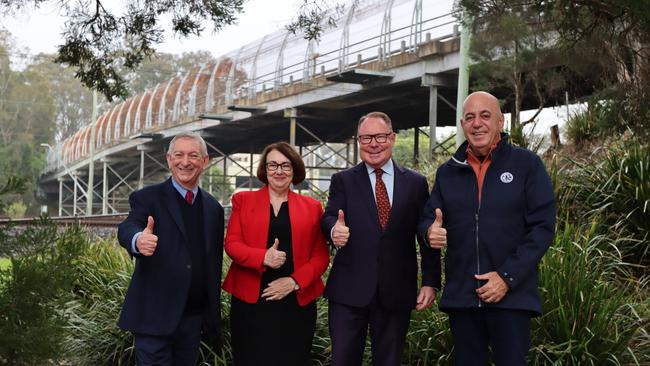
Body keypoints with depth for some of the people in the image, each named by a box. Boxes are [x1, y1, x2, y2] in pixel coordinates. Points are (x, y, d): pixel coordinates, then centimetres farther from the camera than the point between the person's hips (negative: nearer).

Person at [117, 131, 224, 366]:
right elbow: (127, 229, -22)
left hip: (194, 317, 5)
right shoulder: (148, 198, -3)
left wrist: (213, 313, 10)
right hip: (155, 315, -4)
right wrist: (138, 240, -46)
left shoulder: (213, 208, 10)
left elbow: (214, 263, 14)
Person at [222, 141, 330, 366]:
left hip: (297, 301, 1)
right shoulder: (243, 200, 9)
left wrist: (294, 282, -10)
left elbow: (321, 255, 5)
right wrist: (263, 257, -18)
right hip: (251, 300, 0)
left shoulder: (312, 207, 9)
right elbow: (231, 244, 0)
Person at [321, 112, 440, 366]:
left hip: (397, 294, 1)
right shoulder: (342, 181, 7)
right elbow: (329, 218, -7)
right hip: (349, 291, 0)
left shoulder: (416, 183, 7)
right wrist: (334, 230, -31)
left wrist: (430, 282, 0)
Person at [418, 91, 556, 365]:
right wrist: (430, 231, -12)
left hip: (512, 295, -3)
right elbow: (427, 218, 14)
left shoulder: (527, 164, 0)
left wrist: (507, 276, -13)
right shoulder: (447, 172, 12)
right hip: (460, 296, 4)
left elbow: (542, 226, -5)